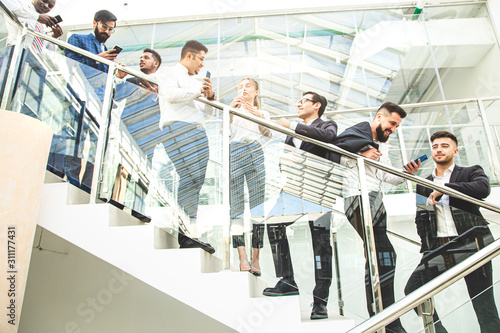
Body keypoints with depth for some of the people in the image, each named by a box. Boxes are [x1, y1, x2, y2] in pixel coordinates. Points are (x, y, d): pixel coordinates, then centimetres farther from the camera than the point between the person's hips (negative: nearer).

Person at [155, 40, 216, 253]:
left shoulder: (194, 81, 33)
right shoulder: (168, 73, 10)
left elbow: (207, 111, 31)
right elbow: (170, 94, -12)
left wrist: (210, 97, 11)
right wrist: (197, 90, -2)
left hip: (198, 131, 8)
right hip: (177, 127, -8)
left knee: (199, 178, -1)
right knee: (190, 176, -18)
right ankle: (189, 232, -17)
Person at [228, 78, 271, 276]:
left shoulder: (263, 113, 27)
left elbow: (268, 133, 8)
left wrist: (259, 115, -7)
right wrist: (231, 108, -3)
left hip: (255, 155, 0)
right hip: (234, 155, 0)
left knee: (258, 206, -10)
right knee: (236, 206, -12)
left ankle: (256, 259, -8)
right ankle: (242, 258, -14)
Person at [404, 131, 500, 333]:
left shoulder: (471, 172, 10)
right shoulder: (424, 185, 19)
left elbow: (483, 189, -14)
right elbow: (420, 219, 17)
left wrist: (444, 187, -13)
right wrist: (427, 245, 3)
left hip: (470, 245, -3)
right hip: (439, 249, 3)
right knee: (412, 289, -10)